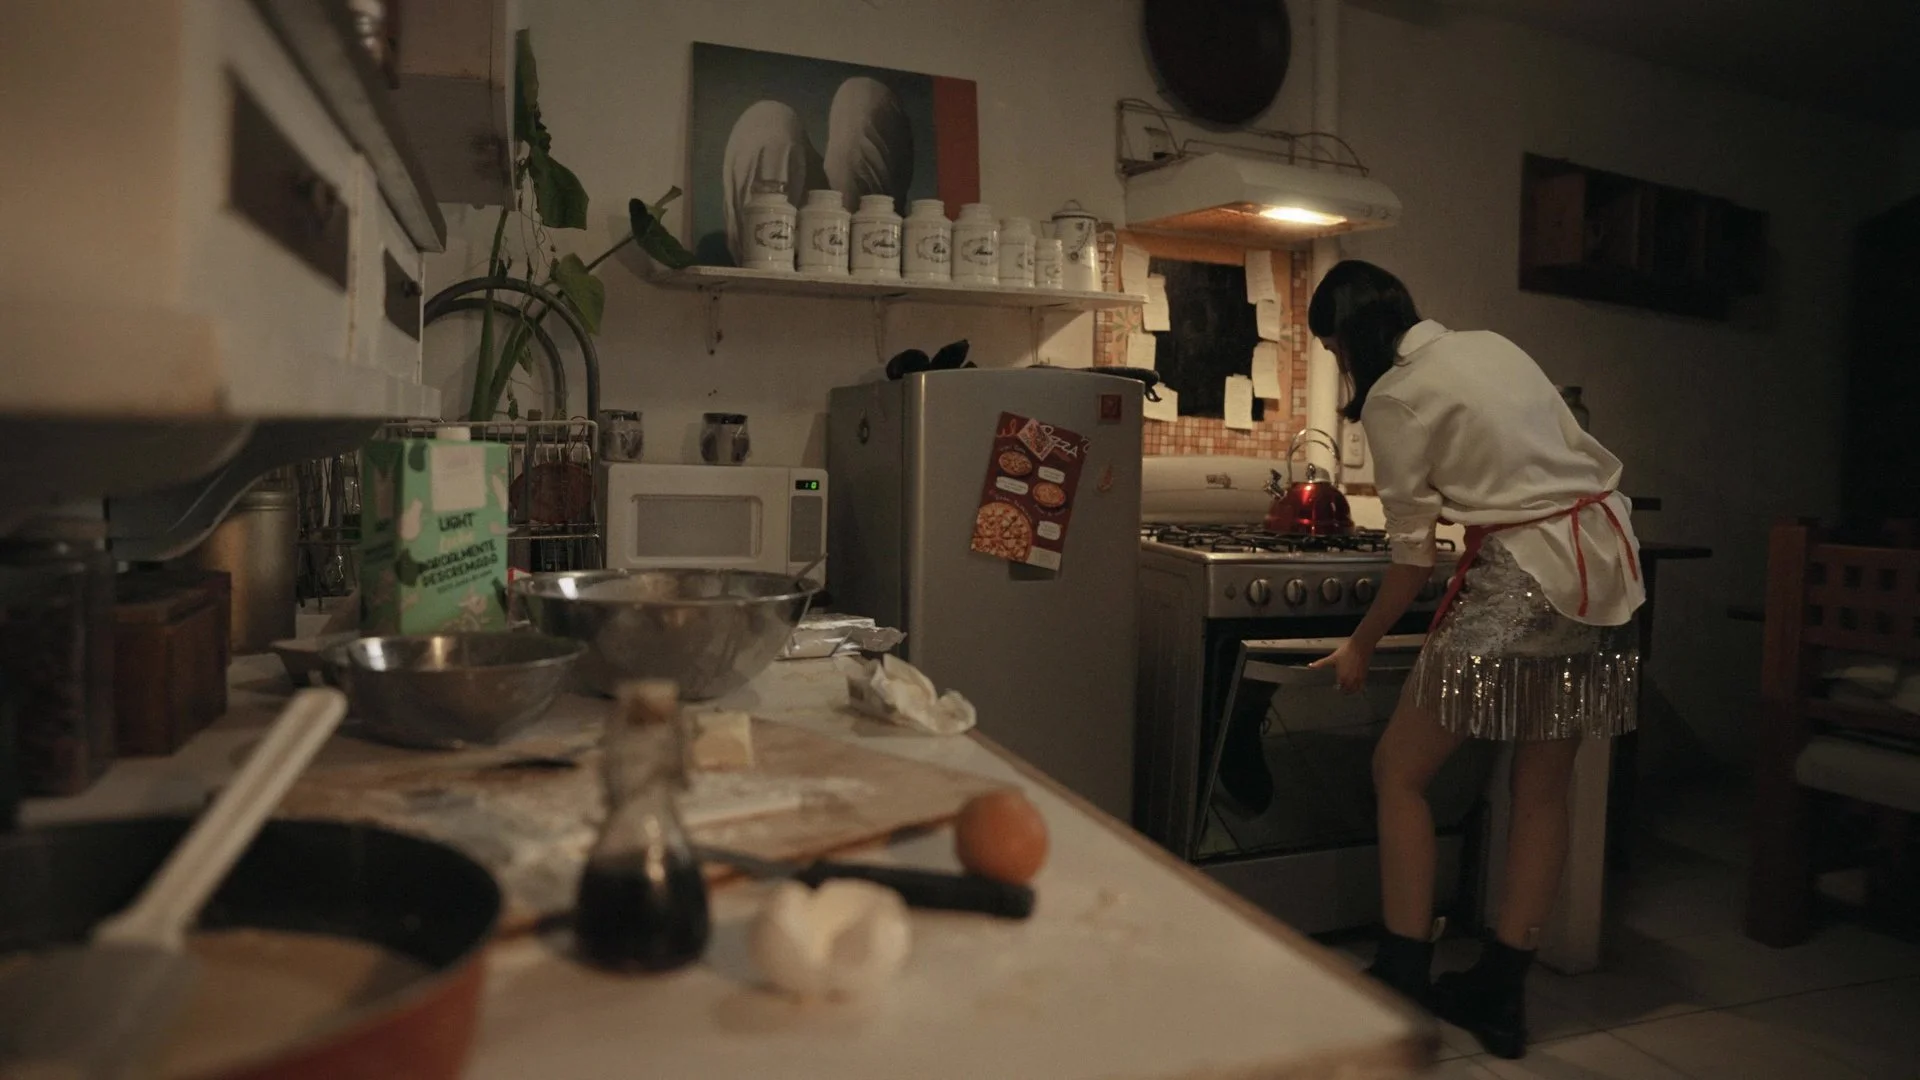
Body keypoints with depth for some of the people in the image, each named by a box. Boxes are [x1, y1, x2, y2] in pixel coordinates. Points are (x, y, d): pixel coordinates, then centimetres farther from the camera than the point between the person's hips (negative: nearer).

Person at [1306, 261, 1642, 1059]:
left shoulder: (1394, 396, -7)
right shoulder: (1493, 345, 15)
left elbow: (1413, 553, -5)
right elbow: (1589, 459, 17)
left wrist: (1359, 647, 7)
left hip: (1523, 575, -8)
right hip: (1608, 559, 8)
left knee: (1400, 771, 6)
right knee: (1543, 788, 13)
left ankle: (1403, 982, 10)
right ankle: (1499, 993, 22)